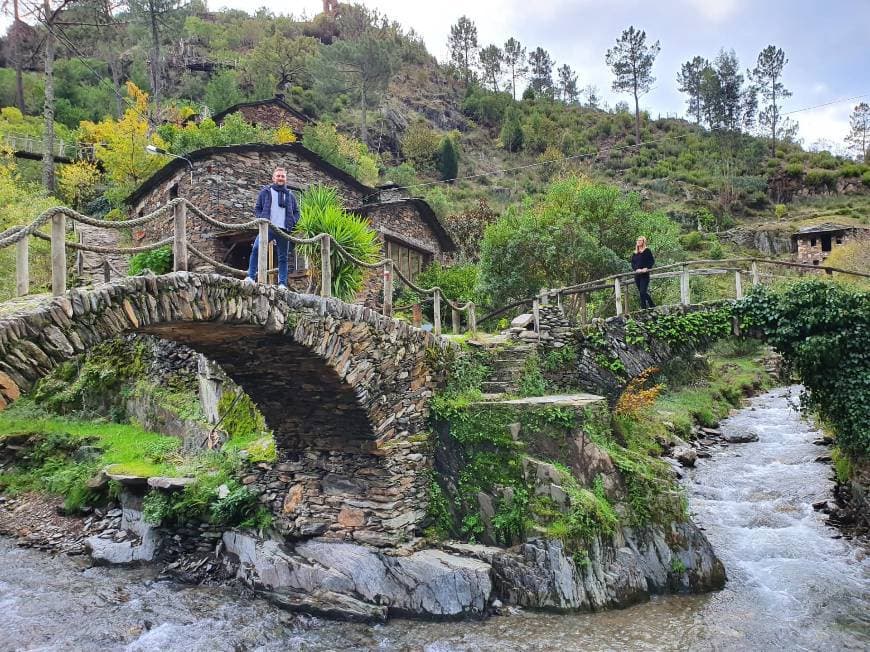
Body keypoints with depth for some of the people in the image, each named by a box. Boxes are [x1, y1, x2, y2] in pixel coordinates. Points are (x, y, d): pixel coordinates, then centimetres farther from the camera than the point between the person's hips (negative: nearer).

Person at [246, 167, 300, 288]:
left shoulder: (290, 195, 18)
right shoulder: (265, 192, 12)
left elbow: (296, 212, 21)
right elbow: (257, 208, 12)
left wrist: (291, 223, 3)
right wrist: (262, 219, -6)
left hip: (284, 230, 2)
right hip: (267, 228, -2)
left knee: (283, 258, 2)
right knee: (256, 249, -23)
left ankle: (282, 283, 4)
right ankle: (251, 277, -22)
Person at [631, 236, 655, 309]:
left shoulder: (647, 251, 0)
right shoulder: (635, 253, 16)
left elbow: (652, 261, -4)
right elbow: (632, 263, 12)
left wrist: (646, 268, -16)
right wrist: (636, 269, -6)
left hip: (645, 274, -6)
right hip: (637, 275, 6)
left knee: (643, 292, -15)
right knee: (642, 292, 8)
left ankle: (643, 307, -13)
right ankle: (652, 306, 18)